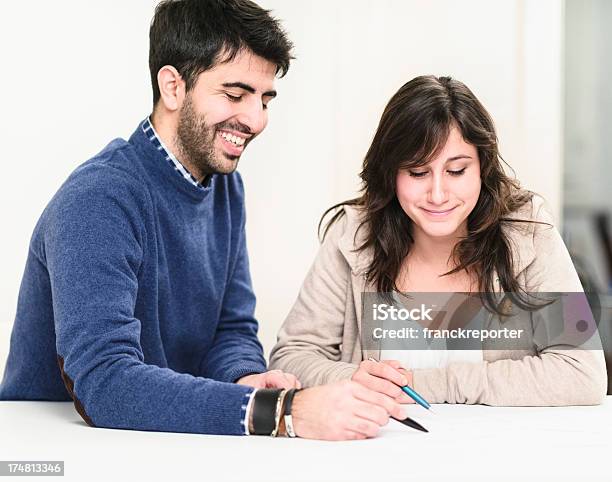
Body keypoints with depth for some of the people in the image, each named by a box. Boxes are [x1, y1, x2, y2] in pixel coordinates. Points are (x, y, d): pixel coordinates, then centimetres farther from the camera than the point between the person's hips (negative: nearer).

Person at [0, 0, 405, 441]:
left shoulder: (224, 185, 6)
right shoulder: (97, 201, -20)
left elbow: (232, 327, 8)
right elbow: (103, 384, -29)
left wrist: (248, 380, -15)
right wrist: (281, 412, -36)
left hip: (163, 447, 7)